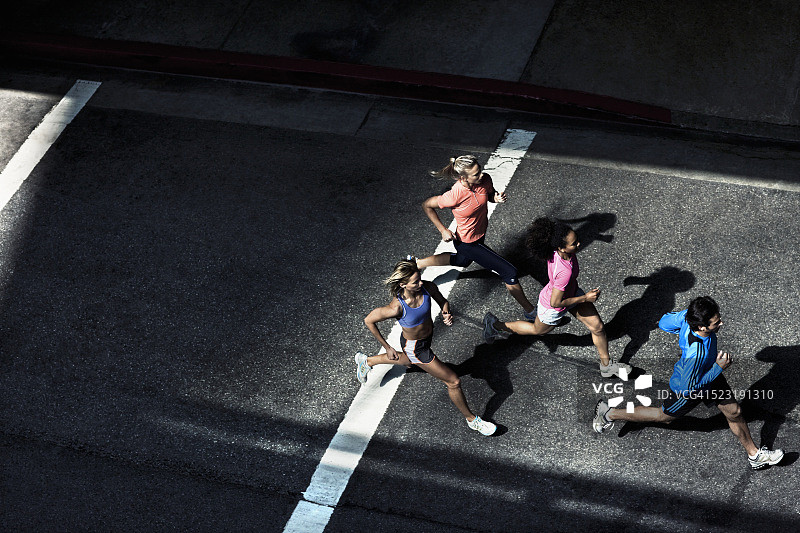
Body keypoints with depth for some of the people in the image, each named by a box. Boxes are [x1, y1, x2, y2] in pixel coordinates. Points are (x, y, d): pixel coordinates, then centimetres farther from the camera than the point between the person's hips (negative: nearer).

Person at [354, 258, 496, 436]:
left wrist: (446, 313, -24)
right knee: (453, 382, 1)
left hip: (428, 336, 7)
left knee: (407, 361, 40)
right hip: (415, 348, -7)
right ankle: (471, 419, 28)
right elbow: (368, 321, -21)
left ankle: (365, 361, 64)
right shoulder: (396, 307, -37)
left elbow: (443, 301, -1)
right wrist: (387, 347, -13)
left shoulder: (428, 287, -24)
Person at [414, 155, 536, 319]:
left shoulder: (485, 179, -20)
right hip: (468, 243, -7)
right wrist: (443, 230, -17)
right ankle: (529, 310, 18)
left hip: (480, 234, 8)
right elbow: (427, 205, -18)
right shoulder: (455, 195, -35)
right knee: (510, 273, -4)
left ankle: (416, 263, 51)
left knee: (462, 261, 38)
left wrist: (496, 198, -18)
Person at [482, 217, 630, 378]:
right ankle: (496, 325, 46)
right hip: (552, 307, -7)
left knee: (598, 327, 11)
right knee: (538, 330, 26)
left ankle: (606, 365, 35)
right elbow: (555, 302, -35)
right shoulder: (565, 272, -47)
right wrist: (585, 298, -26)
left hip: (572, 292, 7)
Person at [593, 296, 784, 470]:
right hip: (689, 389, -7)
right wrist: (719, 367, -31)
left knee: (734, 413, 18)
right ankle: (610, 414, 40)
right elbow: (689, 386, -33)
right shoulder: (695, 353, -47)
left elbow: (664, 323, -10)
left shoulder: (687, 315, -29)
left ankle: (754, 455, 41)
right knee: (664, 416, 22)